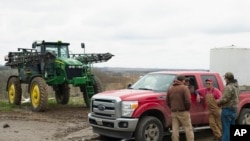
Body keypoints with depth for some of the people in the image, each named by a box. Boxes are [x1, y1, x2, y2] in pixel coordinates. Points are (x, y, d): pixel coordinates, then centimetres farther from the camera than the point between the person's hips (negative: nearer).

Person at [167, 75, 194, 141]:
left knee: (175, 130, 6)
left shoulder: (170, 89, 11)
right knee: (188, 129, 2)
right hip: (183, 112, -5)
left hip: (173, 113, 5)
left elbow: (167, 102, 12)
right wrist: (187, 109, 0)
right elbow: (188, 101, -16)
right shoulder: (184, 88, -7)